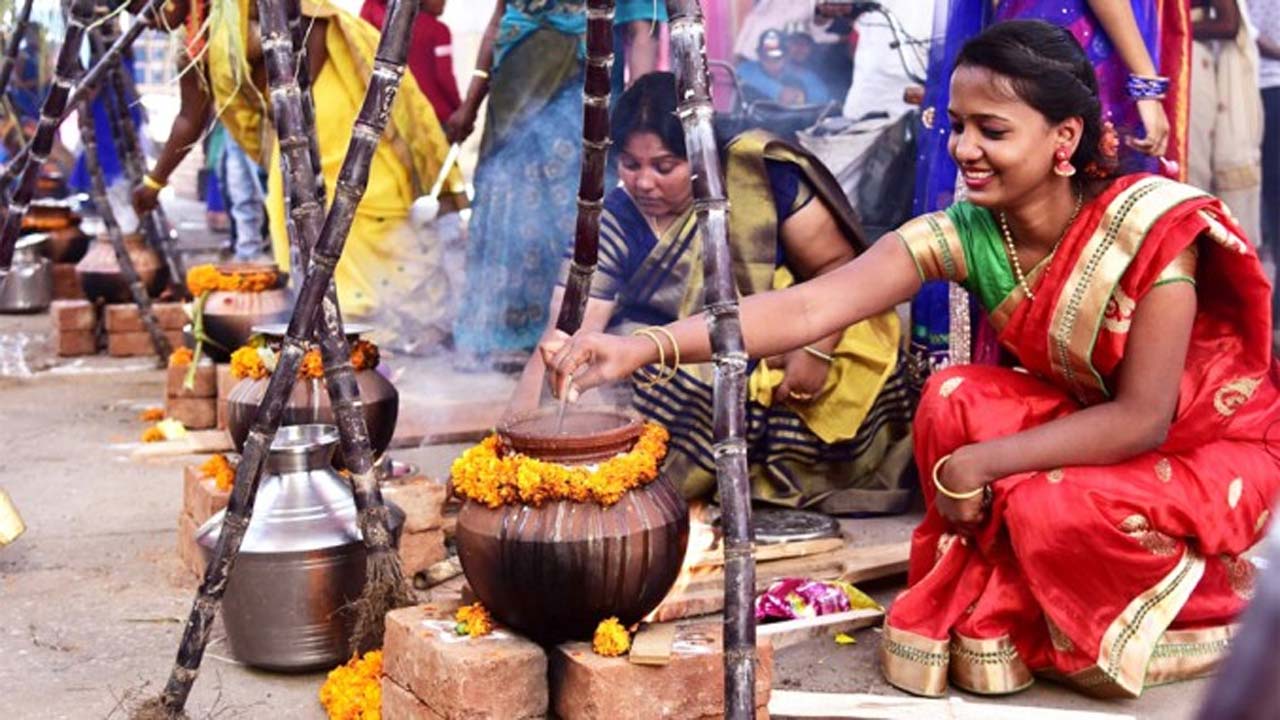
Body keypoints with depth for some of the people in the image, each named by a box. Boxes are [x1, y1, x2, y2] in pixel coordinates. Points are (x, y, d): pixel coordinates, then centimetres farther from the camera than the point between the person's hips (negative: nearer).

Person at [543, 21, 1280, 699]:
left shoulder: (1151, 225, -29)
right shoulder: (964, 235, -18)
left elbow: (1143, 419, -27)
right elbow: (806, 309, -30)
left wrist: (977, 465, -28)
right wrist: (645, 346, -43)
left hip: (1218, 447, -5)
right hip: (1091, 431, 5)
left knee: (1050, 510, -30)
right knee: (954, 399, -20)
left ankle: (1186, 619, 3)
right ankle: (991, 626, 0)